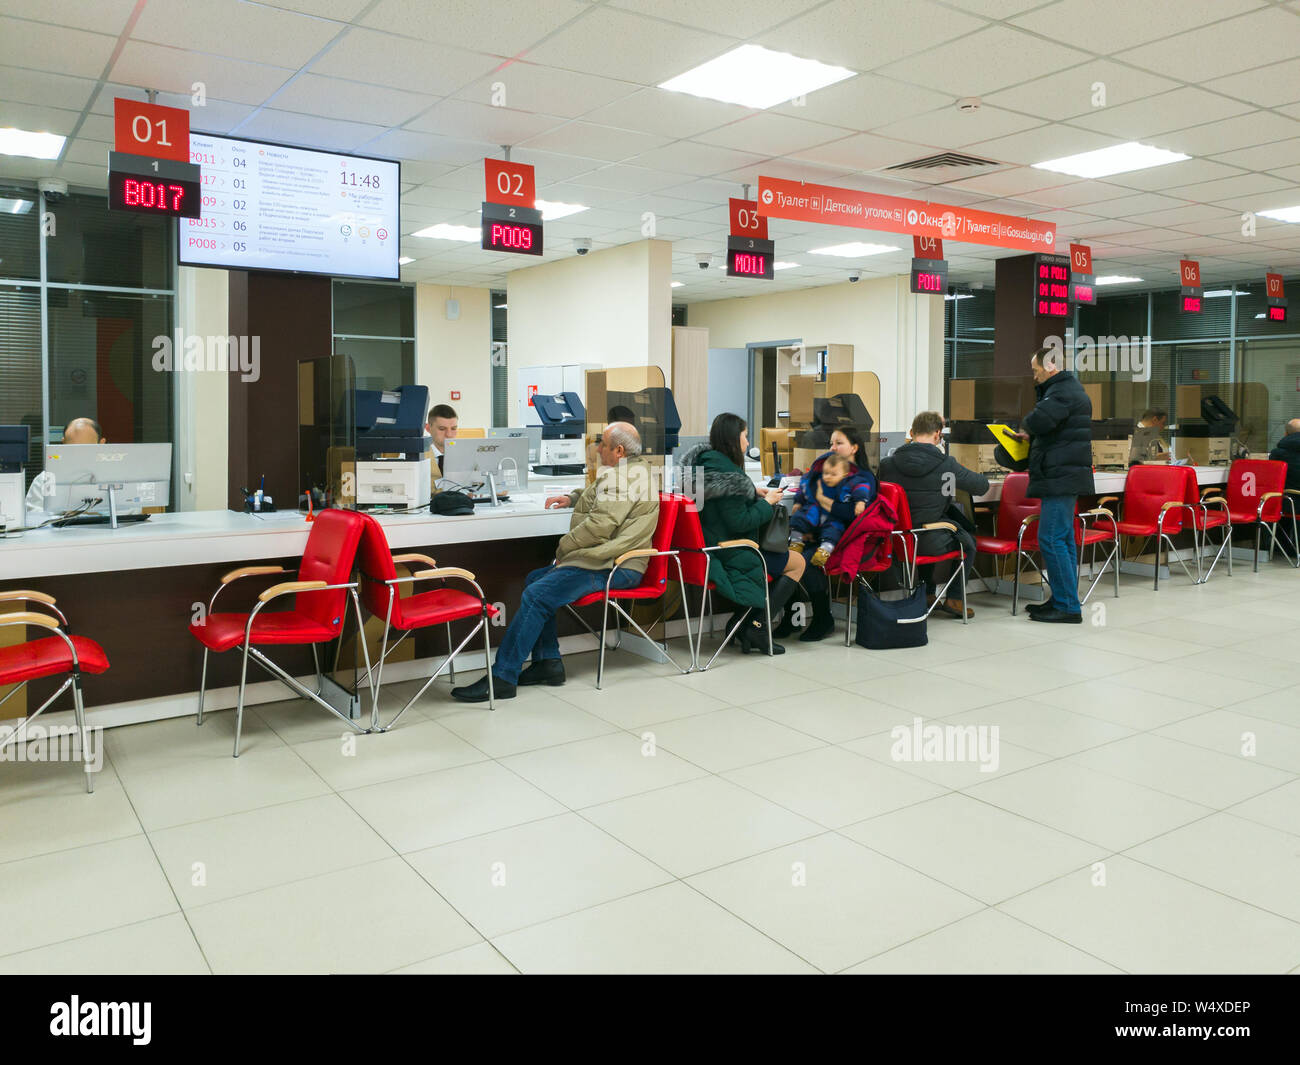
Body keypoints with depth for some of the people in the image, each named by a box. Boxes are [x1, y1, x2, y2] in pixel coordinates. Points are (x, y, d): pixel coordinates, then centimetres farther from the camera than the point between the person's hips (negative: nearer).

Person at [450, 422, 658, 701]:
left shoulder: (622, 477, -16)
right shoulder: (633, 470, 20)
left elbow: (599, 526, -24)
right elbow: (597, 494, 41)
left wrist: (564, 547, -10)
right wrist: (571, 498, 26)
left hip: (612, 568, -12)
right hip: (603, 560, 12)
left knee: (536, 595, -19)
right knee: (534, 580, 13)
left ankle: (501, 678, -16)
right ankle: (547, 661, 9)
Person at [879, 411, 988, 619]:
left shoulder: (887, 463, -7)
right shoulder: (946, 465, -14)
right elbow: (982, 485, -3)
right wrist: (956, 480, 17)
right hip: (928, 543, -4)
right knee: (968, 541, 27)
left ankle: (927, 595, 42)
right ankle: (954, 599, 29)